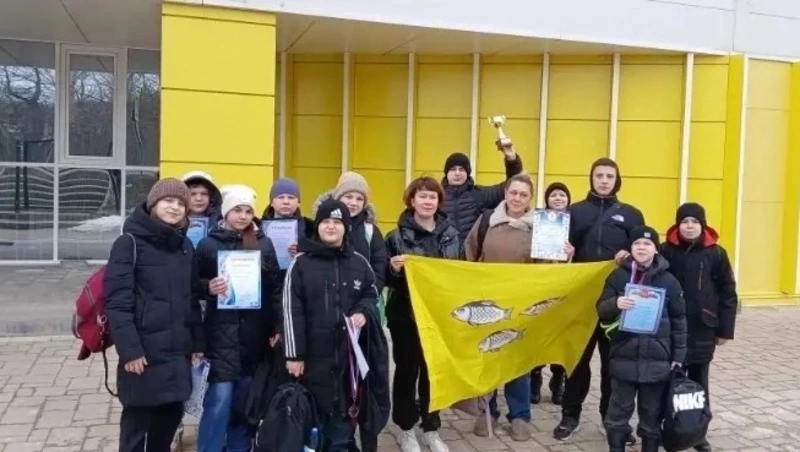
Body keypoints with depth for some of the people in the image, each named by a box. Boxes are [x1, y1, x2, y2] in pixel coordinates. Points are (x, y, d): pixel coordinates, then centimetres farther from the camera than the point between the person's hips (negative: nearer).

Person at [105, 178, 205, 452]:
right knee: (137, 422, 4)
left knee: (170, 417, 14)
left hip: (178, 352, 6)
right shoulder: (130, 242, -8)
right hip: (143, 352, -6)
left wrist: (198, 342, 11)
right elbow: (117, 301, -14)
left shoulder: (185, 246, 11)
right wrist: (129, 349, -19)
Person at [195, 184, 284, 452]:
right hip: (221, 334, -2)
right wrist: (208, 288, -17)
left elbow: (275, 287, 5)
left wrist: (277, 327, -1)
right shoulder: (209, 244, 0)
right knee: (220, 398, -7)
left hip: (255, 334, 2)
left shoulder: (263, 244, 5)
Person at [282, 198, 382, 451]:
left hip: (349, 352, 3)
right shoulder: (301, 262, -2)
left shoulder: (359, 263, 7)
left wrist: (364, 312, -6)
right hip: (314, 354, -2)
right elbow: (292, 311, -4)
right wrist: (294, 354, -8)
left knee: (343, 414, 10)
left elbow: (372, 296, 18)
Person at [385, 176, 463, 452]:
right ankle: (405, 429, 23)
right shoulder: (397, 236, -7)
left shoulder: (451, 235, 4)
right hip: (406, 316, -3)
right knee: (407, 371, 9)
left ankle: (431, 429, 27)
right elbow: (385, 279, -7)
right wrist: (394, 269, -26)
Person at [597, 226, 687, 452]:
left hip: (656, 360, 0)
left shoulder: (668, 281, 1)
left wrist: (678, 356, 3)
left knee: (652, 413, 11)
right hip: (624, 357, 0)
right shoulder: (618, 276, 1)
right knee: (619, 410, 7)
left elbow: (679, 320, 6)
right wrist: (615, 304, -22)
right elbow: (601, 309, 0)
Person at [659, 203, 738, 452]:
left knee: (698, 380, 11)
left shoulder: (716, 253, -2)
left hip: (702, 329, 0)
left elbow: (728, 293, 1)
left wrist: (725, 329, 0)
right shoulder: (665, 251, -3)